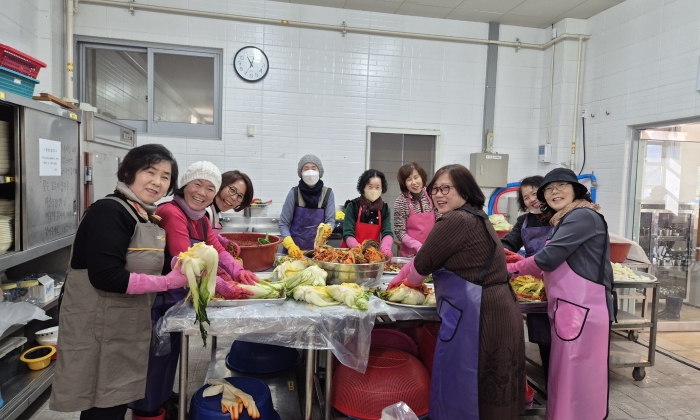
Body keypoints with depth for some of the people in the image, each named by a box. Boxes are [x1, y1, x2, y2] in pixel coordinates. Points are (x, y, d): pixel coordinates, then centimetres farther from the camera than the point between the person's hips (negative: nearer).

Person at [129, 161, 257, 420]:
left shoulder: (200, 219, 7)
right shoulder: (172, 213, -25)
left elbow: (217, 250, -1)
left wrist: (238, 271, -20)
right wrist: (224, 288, -36)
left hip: (177, 299, 9)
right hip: (159, 299, -9)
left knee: (169, 352, 24)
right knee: (155, 356, 7)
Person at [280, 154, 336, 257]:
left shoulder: (328, 193, -6)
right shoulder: (294, 193, -9)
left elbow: (331, 220, -4)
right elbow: (283, 223, -5)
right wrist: (290, 245, -19)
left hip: (318, 248, 1)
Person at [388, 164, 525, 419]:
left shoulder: (455, 221, -17)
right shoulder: (476, 217, 16)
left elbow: (423, 262, -8)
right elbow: (427, 256, 20)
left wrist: (410, 282, 13)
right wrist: (399, 279, 20)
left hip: (476, 314, -10)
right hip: (498, 310, 10)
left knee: (460, 385, 6)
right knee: (488, 386, 21)